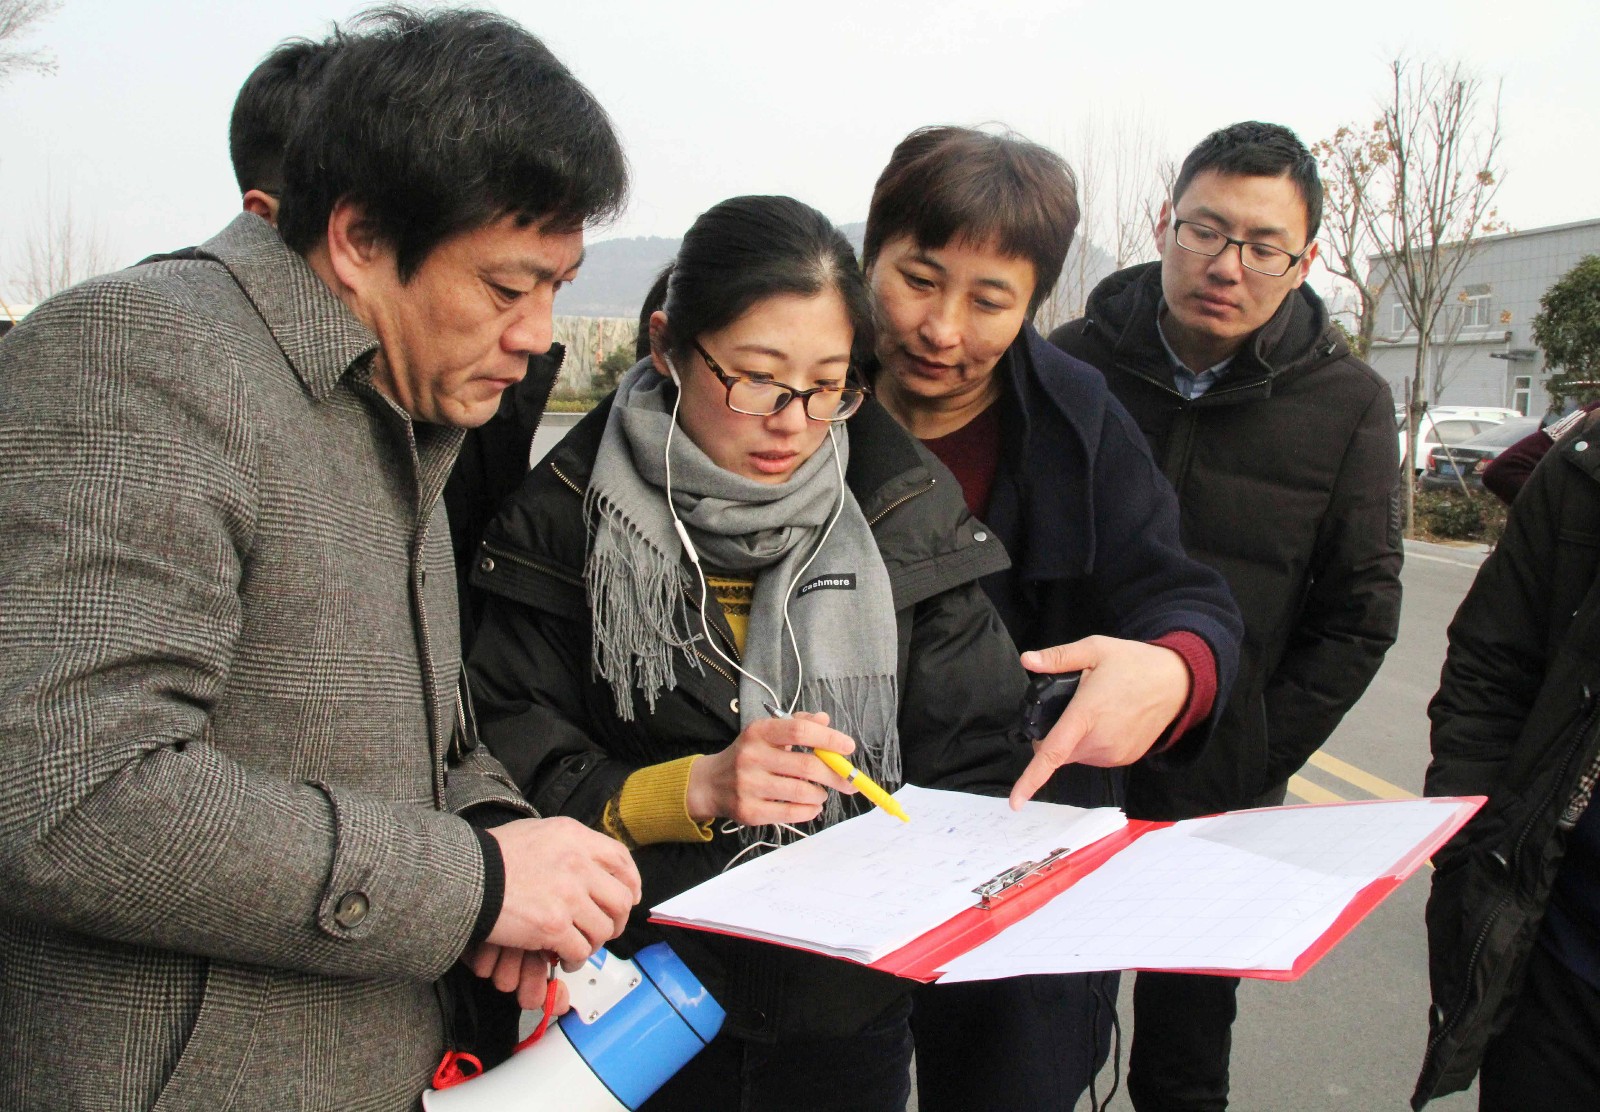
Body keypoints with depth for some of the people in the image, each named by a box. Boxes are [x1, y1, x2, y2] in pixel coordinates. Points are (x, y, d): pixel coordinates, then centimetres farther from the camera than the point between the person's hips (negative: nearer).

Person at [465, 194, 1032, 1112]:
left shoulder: (907, 517, -6)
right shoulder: (567, 522, -10)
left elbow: (973, 769, -2)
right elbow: (514, 777, -9)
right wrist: (692, 790, -24)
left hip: (849, 1004, 2)